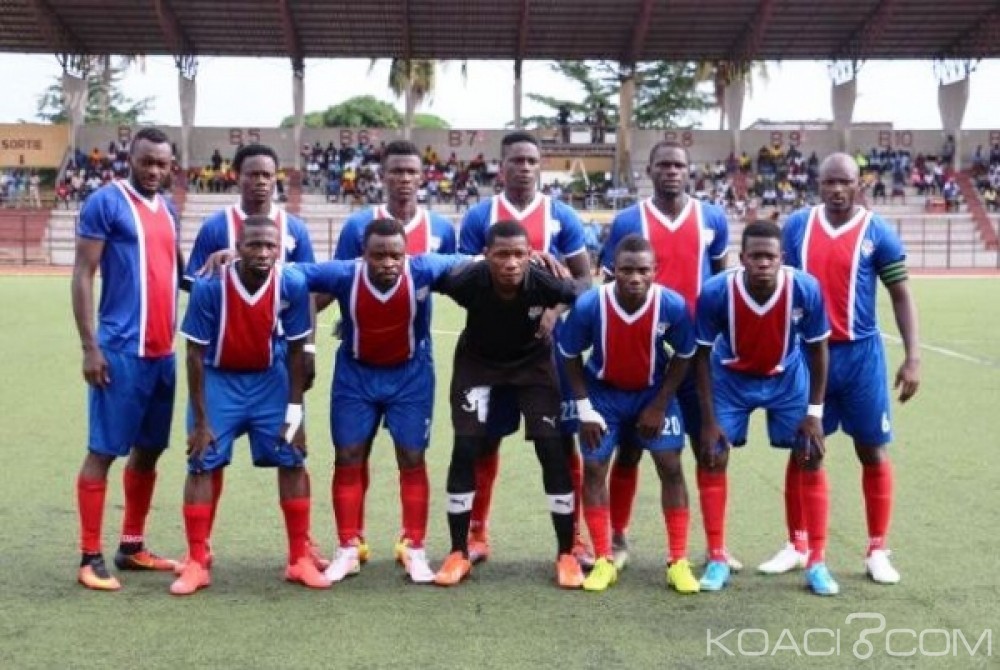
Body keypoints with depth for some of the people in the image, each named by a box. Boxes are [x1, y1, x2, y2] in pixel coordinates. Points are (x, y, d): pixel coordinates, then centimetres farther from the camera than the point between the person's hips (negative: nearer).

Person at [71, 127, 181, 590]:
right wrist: (90, 347, -15)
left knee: (149, 448, 13)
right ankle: (90, 557, 3)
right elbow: (82, 276, -10)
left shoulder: (167, 209, 15)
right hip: (121, 351, -8)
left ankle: (132, 547, 24)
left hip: (163, 351, 8)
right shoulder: (105, 202, -7)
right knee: (103, 450, -3)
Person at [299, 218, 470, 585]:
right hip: (355, 375, 1)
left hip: (410, 376, 0)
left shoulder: (422, 270, -26)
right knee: (348, 459, 3)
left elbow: (466, 262, -10)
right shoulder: (344, 275, -26)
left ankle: (414, 549, 15)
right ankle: (348, 549, 16)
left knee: (412, 459, 2)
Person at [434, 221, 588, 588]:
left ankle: (566, 554, 6)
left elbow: (583, 290, -12)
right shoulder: (468, 282, -33)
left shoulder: (543, 283, -32)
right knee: (465, 449, -7)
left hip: (531, 362, 0)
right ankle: (458, 553, 7)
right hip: (477, 363, 0)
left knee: (553, 450, -6)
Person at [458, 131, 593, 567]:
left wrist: (556, 311, -14)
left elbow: (585, 278, 4)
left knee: (562, 440, 1)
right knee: (486, 439, 6)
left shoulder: (562, 216, 3)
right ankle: (477, 533, 19)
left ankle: (573, 536, 12)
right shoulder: (479, 216, 3)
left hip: (548, 343, 0)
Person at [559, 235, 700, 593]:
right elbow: (571, 356, -10)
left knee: (671, 467, -5)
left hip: (653, 391, 0)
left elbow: (683, 356, -9)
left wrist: (659, 406, -10)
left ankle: (678, 562, 6)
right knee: (594, 468, -3)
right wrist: (585, 409, -12)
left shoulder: (673, 305, -26)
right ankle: (604, 561, 9)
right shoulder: (589, 305, -28)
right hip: (604, 391, 0)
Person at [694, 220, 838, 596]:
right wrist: (709, 420, -16)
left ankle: (817, 562, 7)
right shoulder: (716, 293, -30)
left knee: (811, 460, -4)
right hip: (731, 378, 0)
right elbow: (703, 355, -16)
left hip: (788, 378, 0)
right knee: (711, 459, -6)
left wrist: (815, 412, -12)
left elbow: (817, 349, -12)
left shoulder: (806, 289, -29)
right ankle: (717, 559, 7)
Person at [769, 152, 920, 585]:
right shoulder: (796, 226, 2)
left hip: (859, 355, -2)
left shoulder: (878, 233, -5)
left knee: (873, 452, 5)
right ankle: (796, 545, 20)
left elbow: (901, 295, -2)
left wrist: (912, 358, -10)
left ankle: (878, 551, 16)